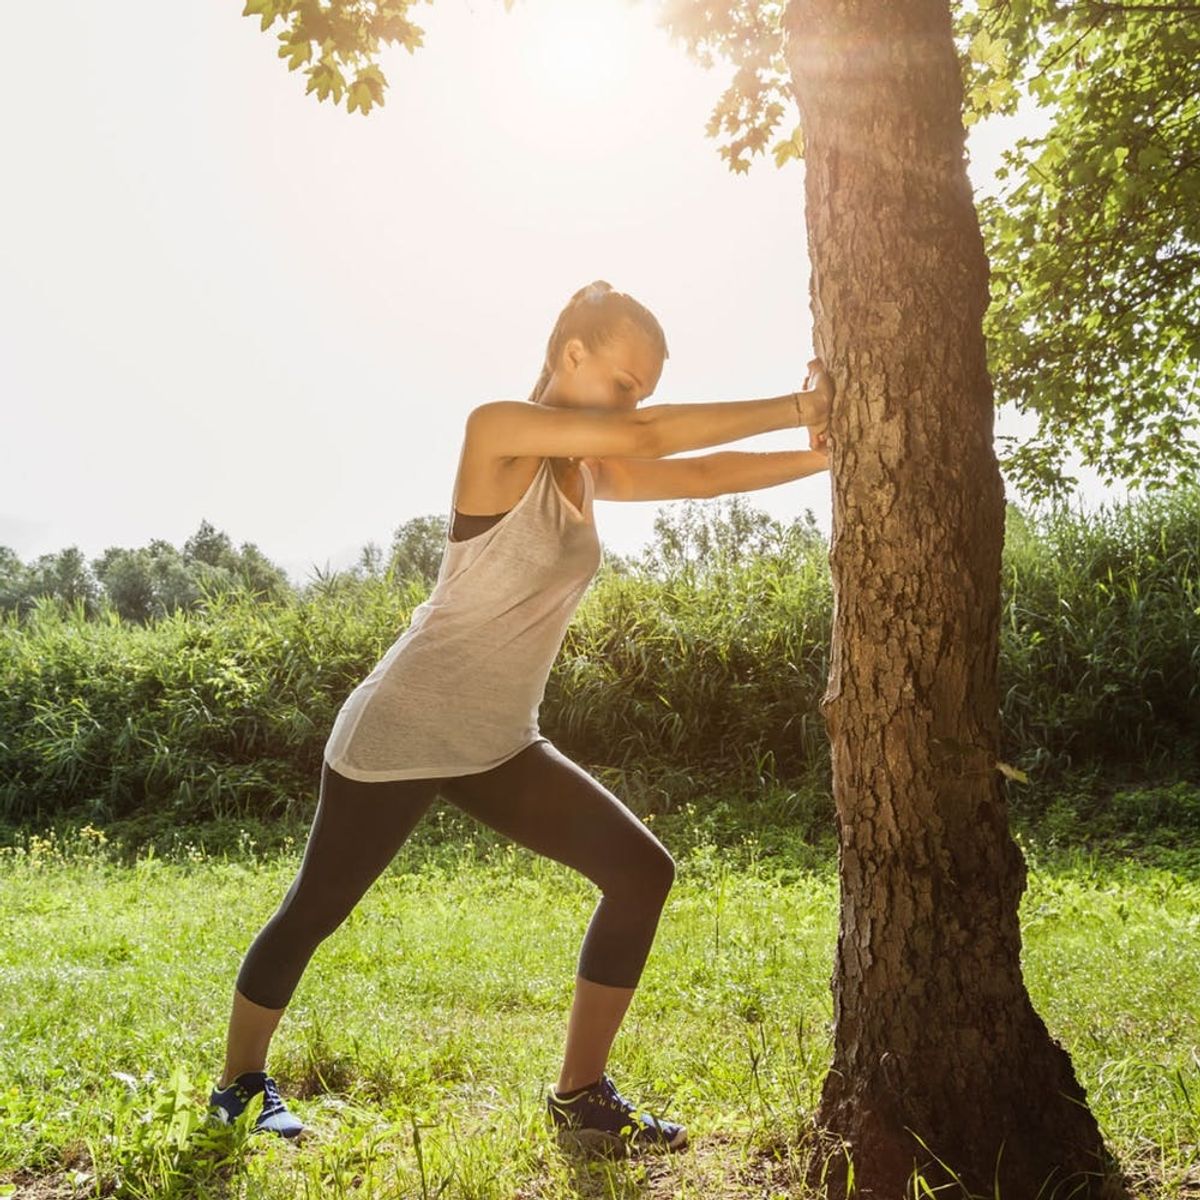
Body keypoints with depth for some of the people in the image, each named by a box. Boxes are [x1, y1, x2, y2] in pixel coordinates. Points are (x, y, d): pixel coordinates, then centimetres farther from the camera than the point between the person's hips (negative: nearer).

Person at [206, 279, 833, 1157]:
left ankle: (581, 1098, 7)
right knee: (315, 911, 8)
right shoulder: (499, 430, -15)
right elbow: (650, 439, -25)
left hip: (498, 746, 8)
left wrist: (823, 453, -15)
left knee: (641, 871, -2)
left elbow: (700, 475, -2)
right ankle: (241, 1082, 33)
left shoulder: (590, 470, 8)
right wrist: (797, 407, -21)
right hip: (402, 732, -7)